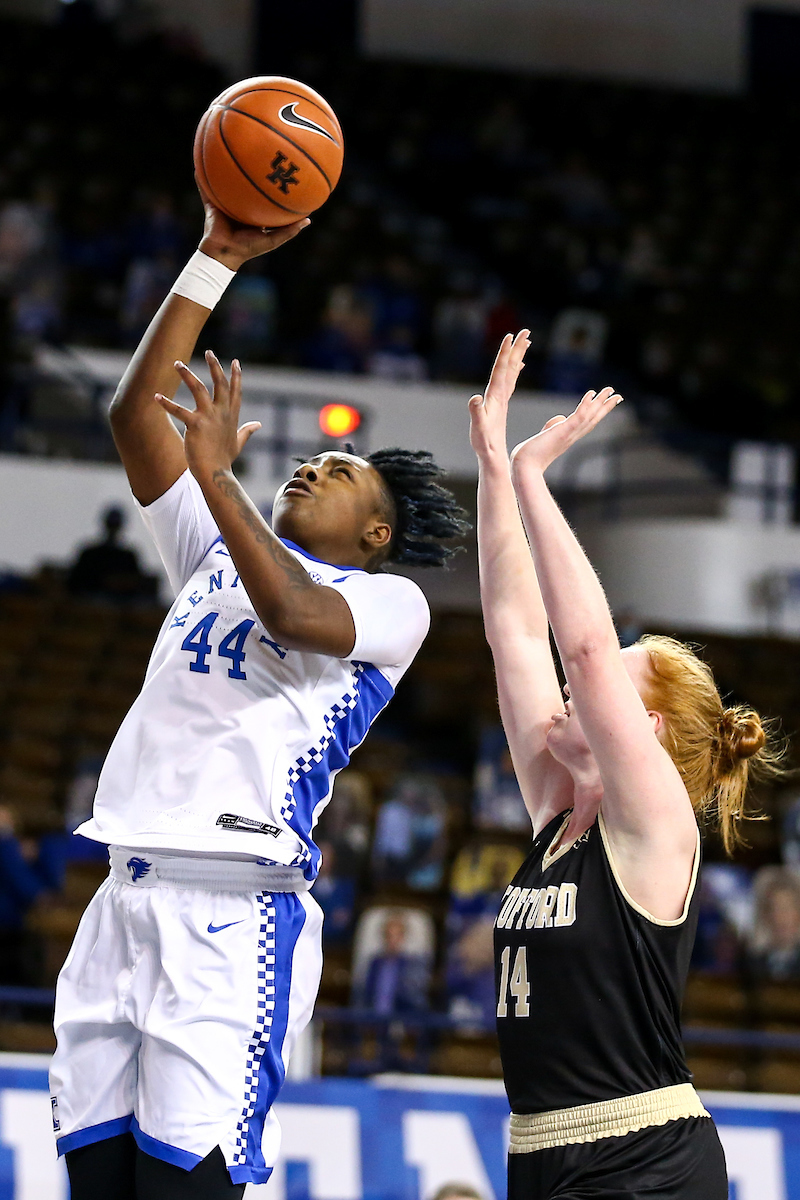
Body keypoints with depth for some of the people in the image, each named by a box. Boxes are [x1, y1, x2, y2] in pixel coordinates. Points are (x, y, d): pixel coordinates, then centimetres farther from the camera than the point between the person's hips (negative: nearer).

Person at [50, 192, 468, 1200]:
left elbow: (294, 612, -15)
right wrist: (216, 261, 12)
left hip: (234, 913, -6)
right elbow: (135, 413, 17)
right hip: (124, 896, 6)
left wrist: (215, 471, -13)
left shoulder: (391, 603, 7)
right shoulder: (218, 555, 25)